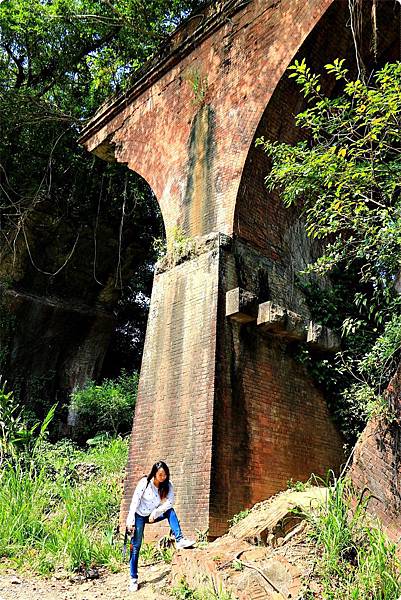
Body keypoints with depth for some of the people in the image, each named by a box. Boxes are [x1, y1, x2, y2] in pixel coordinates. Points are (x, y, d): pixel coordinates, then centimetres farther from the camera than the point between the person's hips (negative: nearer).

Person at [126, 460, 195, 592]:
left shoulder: (167, 485, -12)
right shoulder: (144, 483, -21)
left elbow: (170, 502, -22)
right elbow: (134, 502, -19)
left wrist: (155, 512, -31)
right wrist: (130, 521, -22)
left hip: (154, 515, 3)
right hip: (139, 516, -3)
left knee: (170, 511, -22)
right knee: (135, 546, -6)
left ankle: (179, 540, -26)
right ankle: (133, 579, 6)